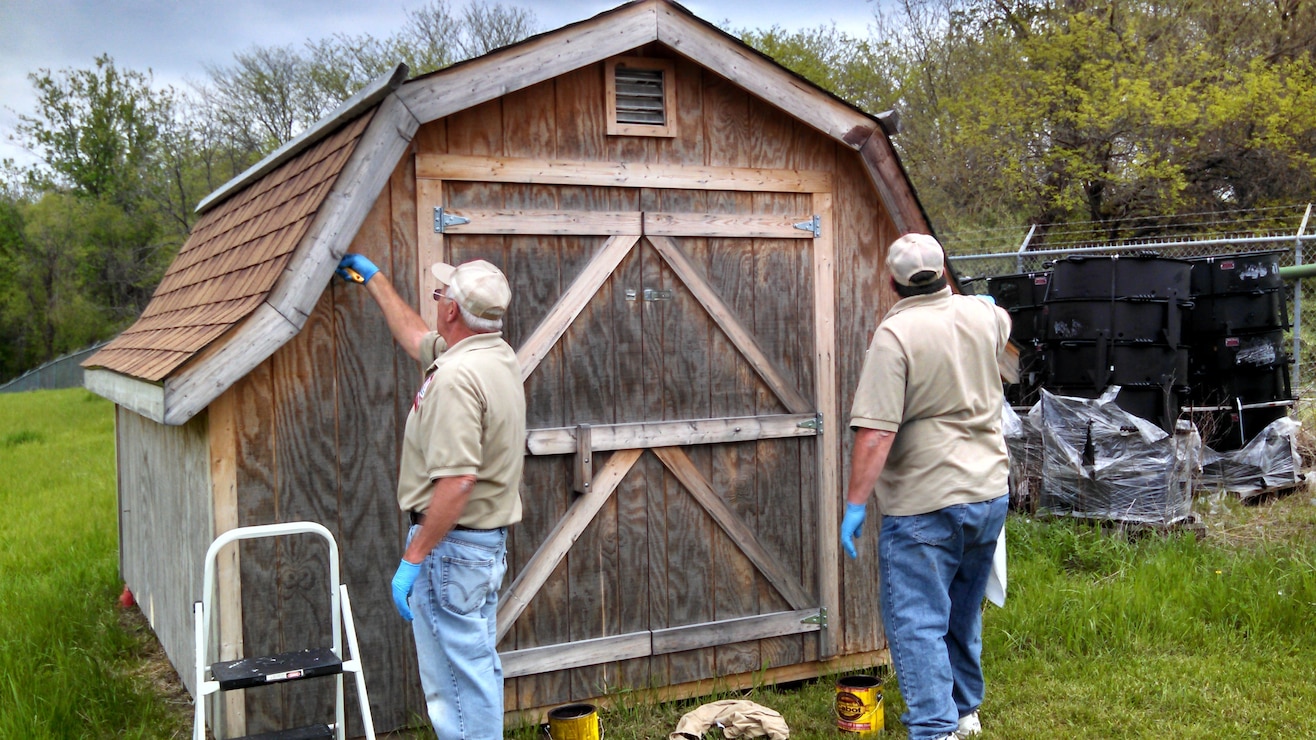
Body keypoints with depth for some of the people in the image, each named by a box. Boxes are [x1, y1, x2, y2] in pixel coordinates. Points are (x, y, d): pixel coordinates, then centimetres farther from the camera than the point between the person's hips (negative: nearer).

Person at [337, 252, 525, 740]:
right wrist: (373, 279, 37)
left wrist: (413, 558, -21)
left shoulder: (456, 376, -23)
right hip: (488, 541, 10)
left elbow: (456, 483, -29)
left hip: (451, 546, -10)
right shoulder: (497, 355, 8)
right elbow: (415, 336, 27)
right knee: (478, 670, 20)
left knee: (456, 683, -2)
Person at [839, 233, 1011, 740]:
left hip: (926, 505, -7)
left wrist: (855, 504, -17)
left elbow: (876, 432, -22)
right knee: (963, 612, 22)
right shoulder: (981, 315, 4)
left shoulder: (895, 335, -16)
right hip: (990, 494, 8)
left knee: (917, 621, -1)